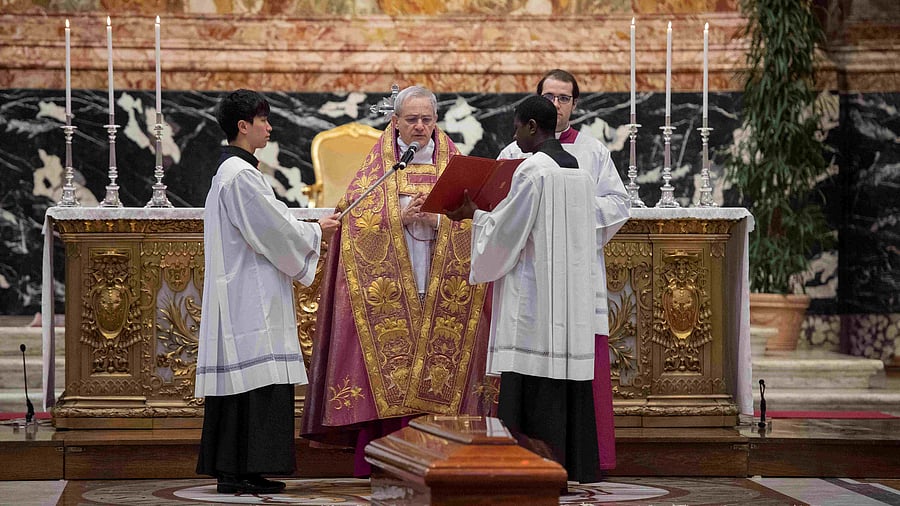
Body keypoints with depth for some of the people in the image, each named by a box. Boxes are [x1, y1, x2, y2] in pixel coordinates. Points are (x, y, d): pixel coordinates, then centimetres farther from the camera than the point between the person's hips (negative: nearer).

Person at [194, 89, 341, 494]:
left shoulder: (232, 171, 18)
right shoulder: (240, 176, -15)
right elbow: (272, 231, -16)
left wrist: (309, 231, 14)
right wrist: (316, 233, -1)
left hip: (248, 298, 10)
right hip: (249, 298, -10)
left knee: (249, 383, 9)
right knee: (253, 382, -10)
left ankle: (238, 472, 9)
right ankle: (236, 473, -9)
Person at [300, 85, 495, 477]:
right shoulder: (377, 164, 9)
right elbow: (355, 215, 0)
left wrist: (436, 219, -12)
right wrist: (400, 217, -13)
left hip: (440, 292, 1)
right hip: (388, 290, -1)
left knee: (439, 373, -5)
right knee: (389, 371, -7)